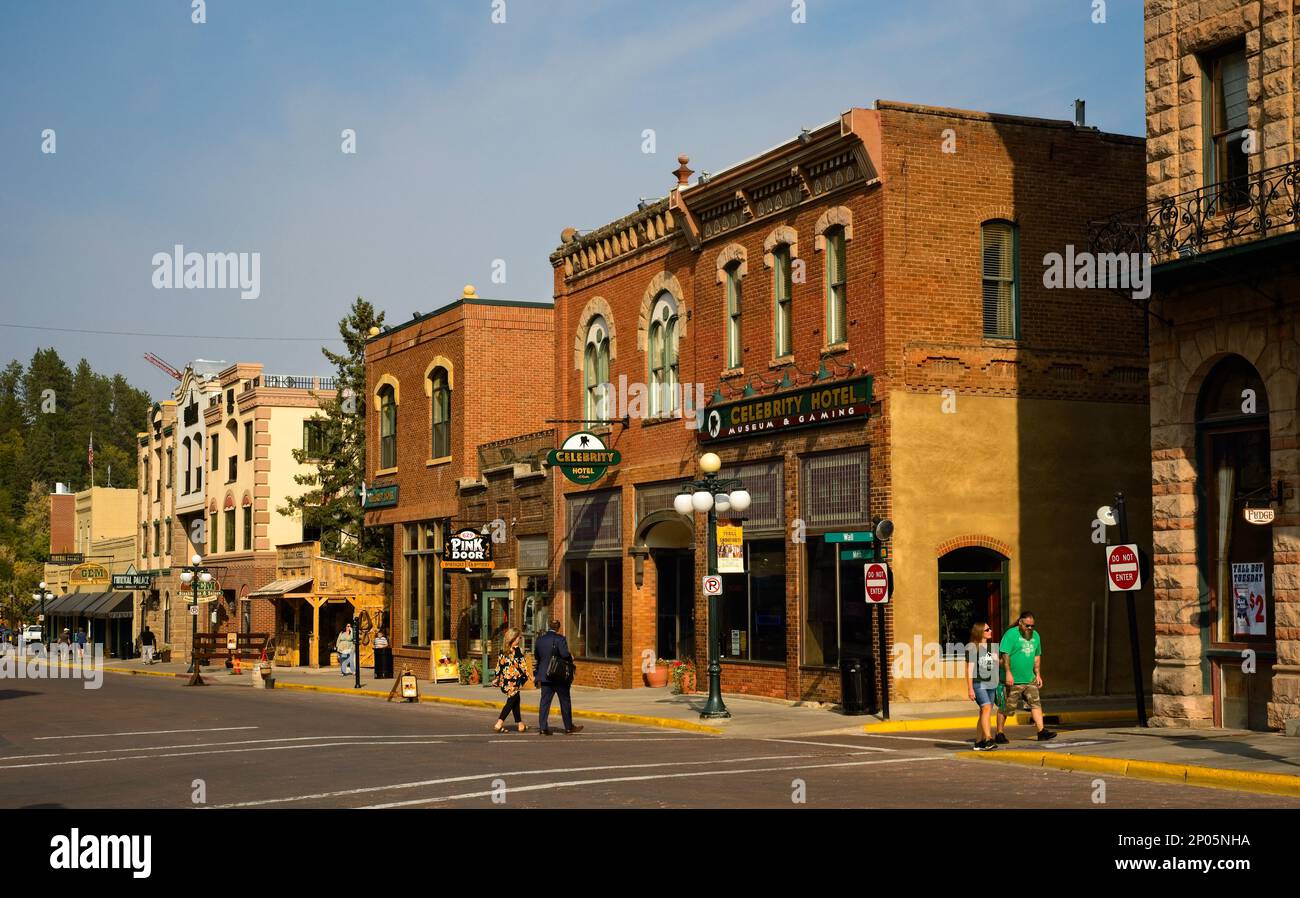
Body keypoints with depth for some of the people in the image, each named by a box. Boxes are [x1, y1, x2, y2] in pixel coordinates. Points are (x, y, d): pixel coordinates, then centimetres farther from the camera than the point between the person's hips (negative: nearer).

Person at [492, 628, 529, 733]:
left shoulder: (502, 651, 8)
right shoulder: (517, 650, -10)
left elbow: (499, 665, 11)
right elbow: (521, 664, -10)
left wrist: (497, 679, 18)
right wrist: (526, 675, 0)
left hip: (504, 679, 6)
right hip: (514, 679, -6)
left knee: (515, 701, 17)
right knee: (511, 701, 1)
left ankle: (519, 723, 18)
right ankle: (499, 723, -7)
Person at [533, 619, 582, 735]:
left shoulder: (540, 639, 8)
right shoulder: (560, 639, -11)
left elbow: (536, 658, 16)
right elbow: (565, 655, -20)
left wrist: (536, 675, 25)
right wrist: (571, 659, 0)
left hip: (544, 676, 5)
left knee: (545, 701, 5)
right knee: (565, 701, 7)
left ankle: (542, 727, 0)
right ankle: (569, 727, 13)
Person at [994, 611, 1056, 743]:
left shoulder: (1035, 635, 13)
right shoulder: (1010, 634, -9)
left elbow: (1037, 656, 20)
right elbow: (1005, 654, -15)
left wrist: (1038, 674, 15)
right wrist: (1008, 673, -22)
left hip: (1029, 679, 6)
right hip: (1013, 680, -6)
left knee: (1036, 703, -3)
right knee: (1006, 707, 1)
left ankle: (1041, 731, -3)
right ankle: (999, 734, 11)